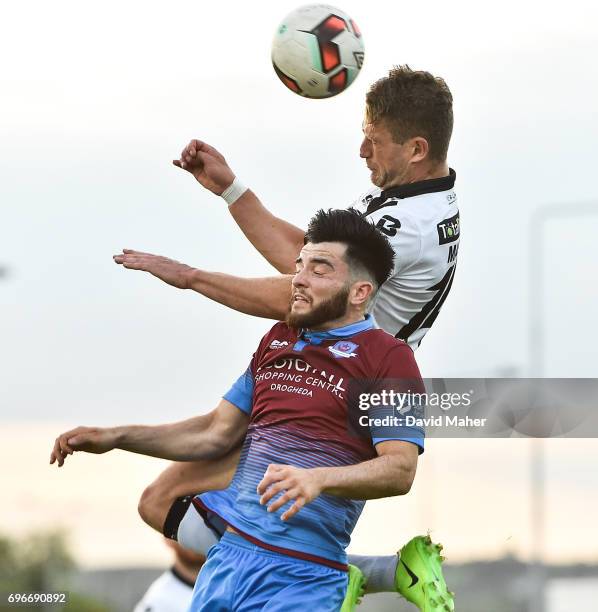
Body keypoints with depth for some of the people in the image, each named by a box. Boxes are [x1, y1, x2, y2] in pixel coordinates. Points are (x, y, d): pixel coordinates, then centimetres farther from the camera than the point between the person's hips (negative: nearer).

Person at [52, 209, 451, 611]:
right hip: (227, 551, 6)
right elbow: (219, 433, 19)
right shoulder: (278, 341, 17)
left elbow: (401, 469, -14)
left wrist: (318, 479, -31)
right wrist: (115, 438, 10)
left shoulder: (388, 358, -4)